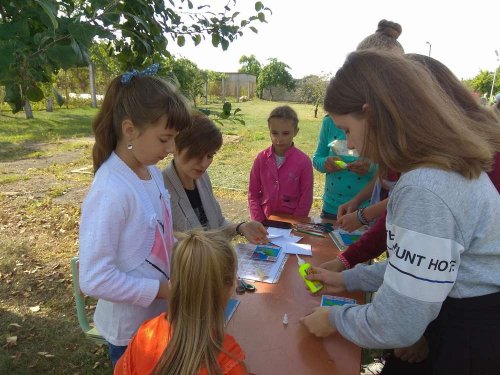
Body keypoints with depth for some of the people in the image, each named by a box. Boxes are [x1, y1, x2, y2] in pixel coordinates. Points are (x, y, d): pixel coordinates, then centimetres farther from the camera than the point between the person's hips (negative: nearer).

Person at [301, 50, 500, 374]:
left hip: (469, 347, -8)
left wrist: (335, 319, -9)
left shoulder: (425, 189, -32)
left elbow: (396, 325, -27)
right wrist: (350, 279, 9)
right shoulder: (452, 166, 2)